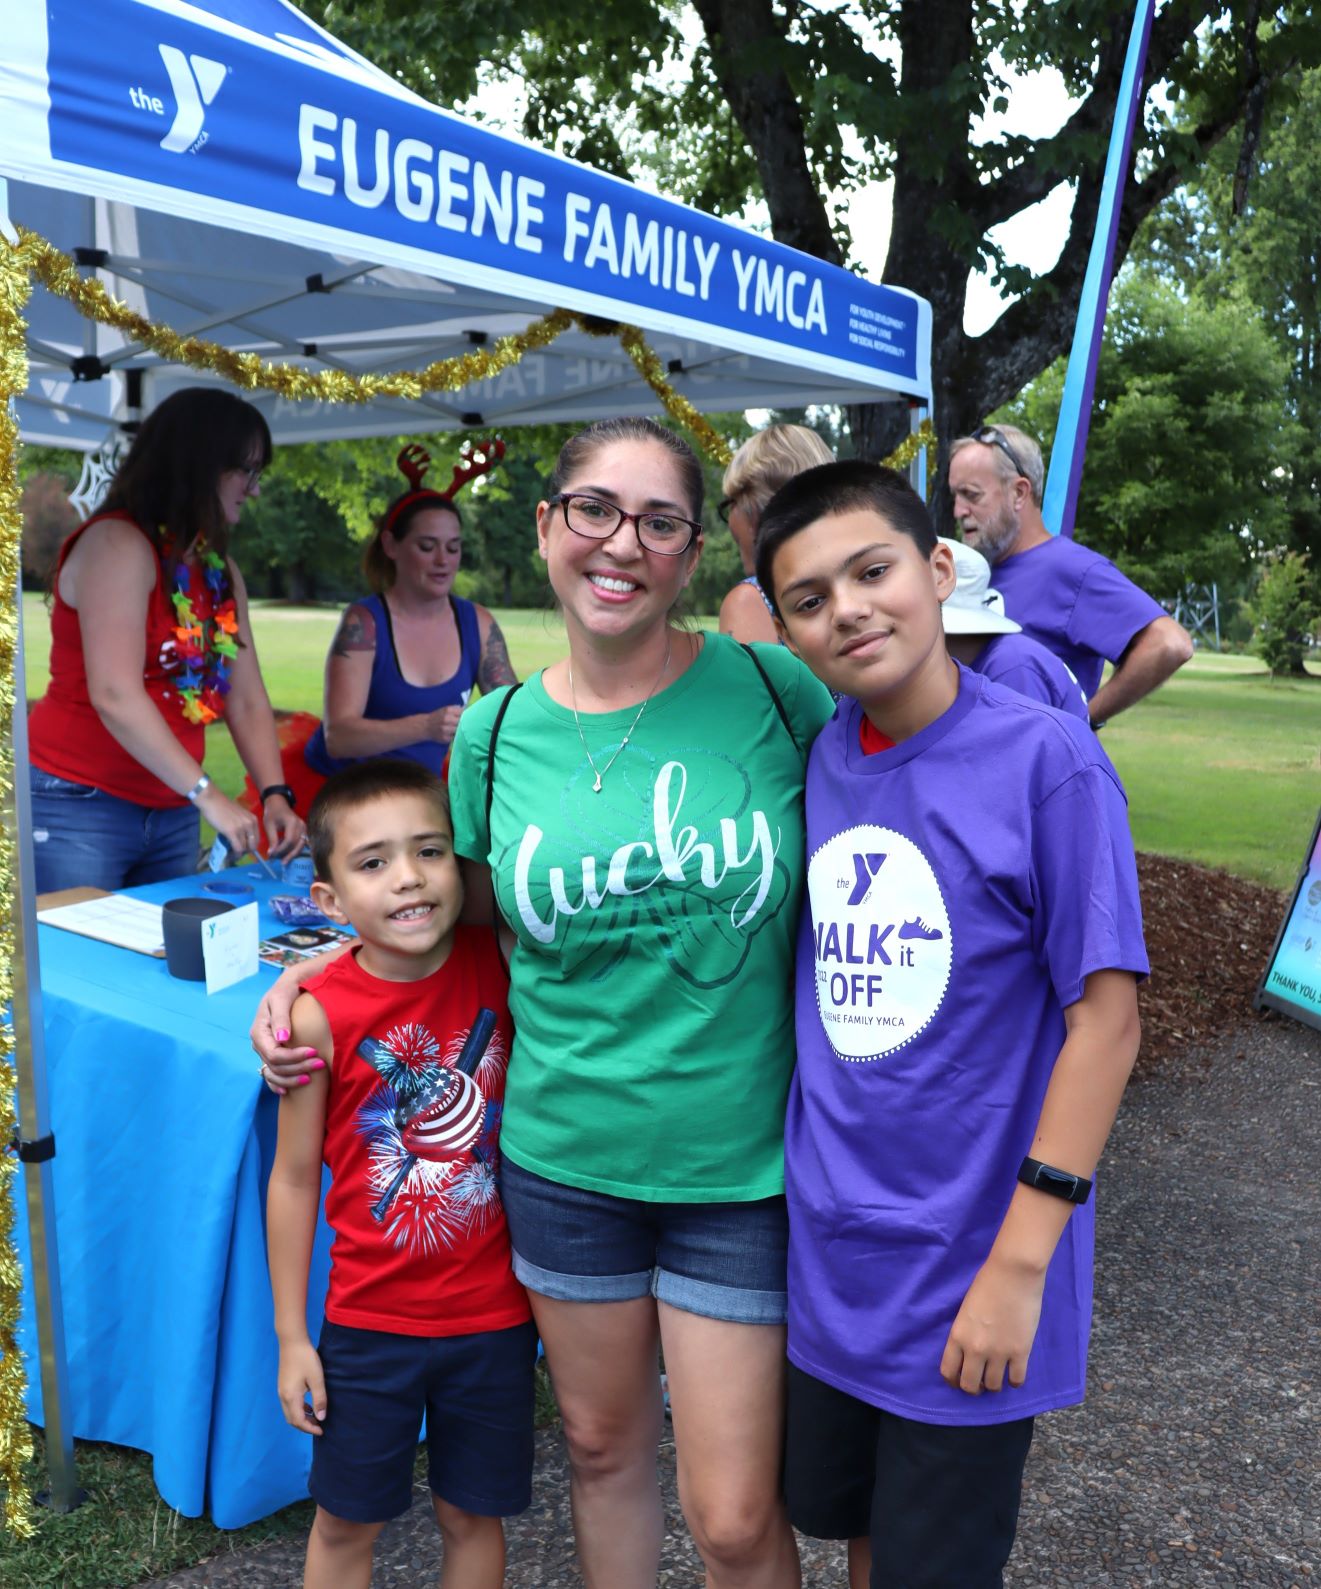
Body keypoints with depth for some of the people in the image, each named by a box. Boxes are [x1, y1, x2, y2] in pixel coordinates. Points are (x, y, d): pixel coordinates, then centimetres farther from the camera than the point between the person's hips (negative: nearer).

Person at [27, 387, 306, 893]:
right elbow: (115, 696, -24)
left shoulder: (220, 570, 12)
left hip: (172, 817, 8)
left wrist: (275, 794, -7)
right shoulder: (117, 545, -13)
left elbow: (247, 701, 7)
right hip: (77, 807, -7)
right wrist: (207, 795, -27)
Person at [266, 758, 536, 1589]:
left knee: (473, 1515, 18)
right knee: (346, 1522, 17)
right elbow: (295, 1180, -7)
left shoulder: (501, 963, -13)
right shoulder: (320, 1016, -16)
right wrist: (292, 1338, -2)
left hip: (495, 1314, 1)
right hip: (369, 1321, -1)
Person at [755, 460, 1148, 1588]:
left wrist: (1020, 1261, -16)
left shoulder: (1045, 757, -16)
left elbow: (1105, 1015, -16)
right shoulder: (812, 759, -1)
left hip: (967, 1274, -4)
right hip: (829, 1254, 5)